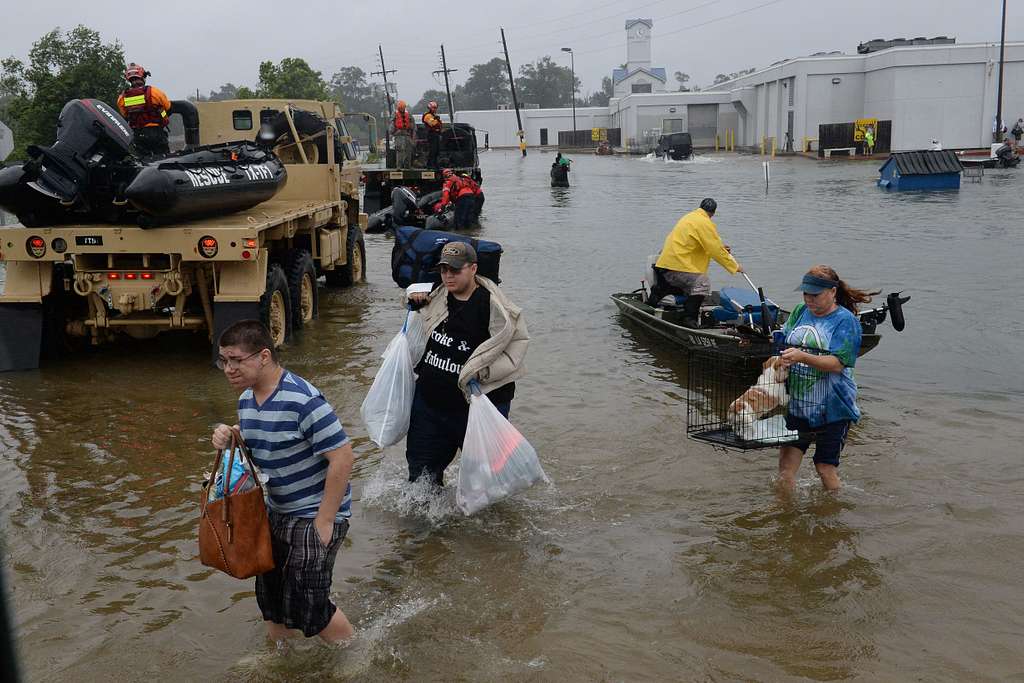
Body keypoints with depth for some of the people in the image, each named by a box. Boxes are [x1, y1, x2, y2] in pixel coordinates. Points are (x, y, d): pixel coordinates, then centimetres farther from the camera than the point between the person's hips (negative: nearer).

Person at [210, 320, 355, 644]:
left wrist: (324, 522, -21)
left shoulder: (302, 399, -27)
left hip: (316, 513, -8)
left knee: (305, 606, -4)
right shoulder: (246, 399, 1)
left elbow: (342, 457, -26)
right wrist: (229, 441, -6)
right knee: (269, 594, 18)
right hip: (277, 511, 8)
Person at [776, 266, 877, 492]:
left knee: (825, 467, 9)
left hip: (832, 408, -4)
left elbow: (837, 364, -18)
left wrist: (802, 357, -32)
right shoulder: (800, 311, 8)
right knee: (786, 463, 2)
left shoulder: (846, 320, -9)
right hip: (797, 403, 4)